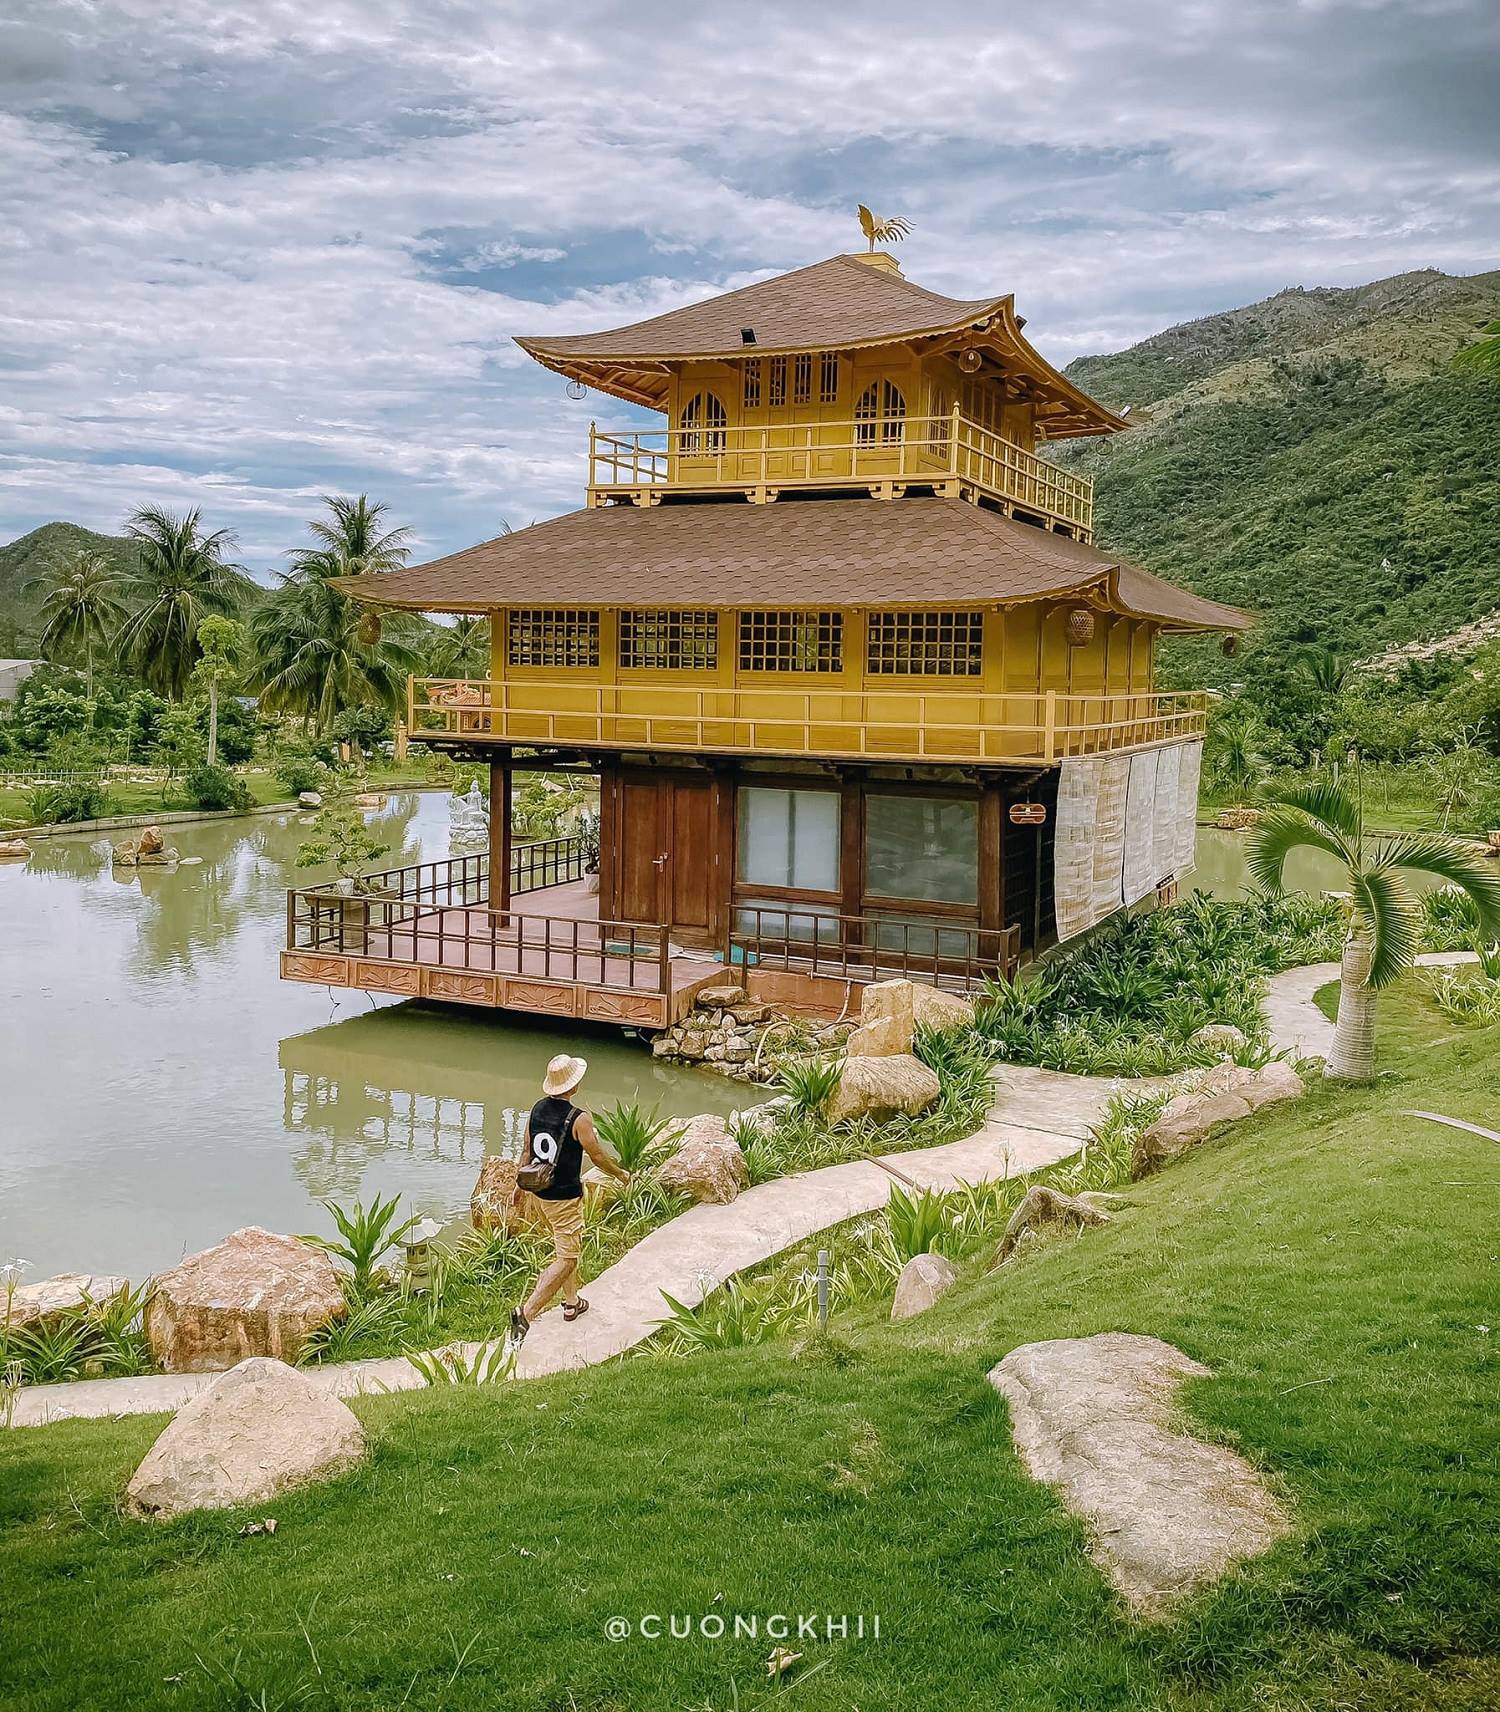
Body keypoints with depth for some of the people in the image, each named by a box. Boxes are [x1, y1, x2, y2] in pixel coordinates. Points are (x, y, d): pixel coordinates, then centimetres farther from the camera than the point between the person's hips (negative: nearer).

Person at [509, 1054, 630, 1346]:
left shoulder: (537, 1109, -1)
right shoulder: (579, 1119, -21)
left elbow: (526, 1150, 7)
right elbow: (598, 1155, -11)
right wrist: (622, 1174, 7)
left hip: (541, 1191, 8)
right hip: (565, 1196, -8)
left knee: (564, 1248, 25)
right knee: (566, 1259, -1)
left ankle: (572, 1303, 37)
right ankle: (526, 1312, -12)